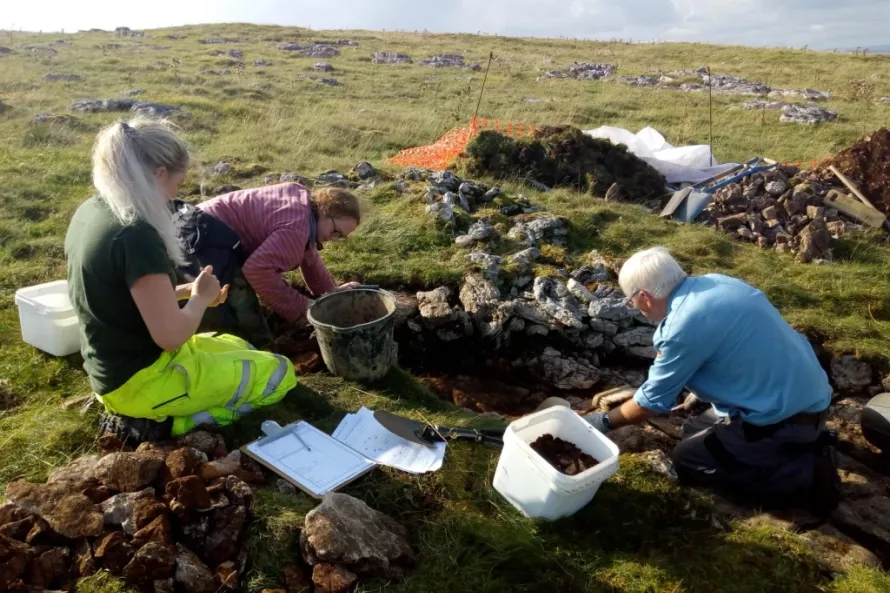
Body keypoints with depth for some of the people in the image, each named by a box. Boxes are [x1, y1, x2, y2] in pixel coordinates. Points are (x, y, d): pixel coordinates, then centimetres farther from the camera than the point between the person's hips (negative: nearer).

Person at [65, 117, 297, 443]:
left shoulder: (90, 213, 0)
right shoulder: (136, 236, -29)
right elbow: (171, 335, -27)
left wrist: (184, 291, 7)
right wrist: (201, 297, -8)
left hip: (115, 370, 9)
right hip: (141, 380, -9)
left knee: (238, 348, 28)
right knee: (279, 373, 2)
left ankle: (153, 414, 13)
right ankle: (160, 423, -3)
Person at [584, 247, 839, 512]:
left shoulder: (684, 327, -24)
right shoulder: (713, 282, 2)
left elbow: (653, 401, -11)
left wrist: (605, 421, 5)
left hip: (786, 415, -9)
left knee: (688, 460, 3)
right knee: (695, 432, 19)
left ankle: (807, 474, -3)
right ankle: (808, 441, 14)